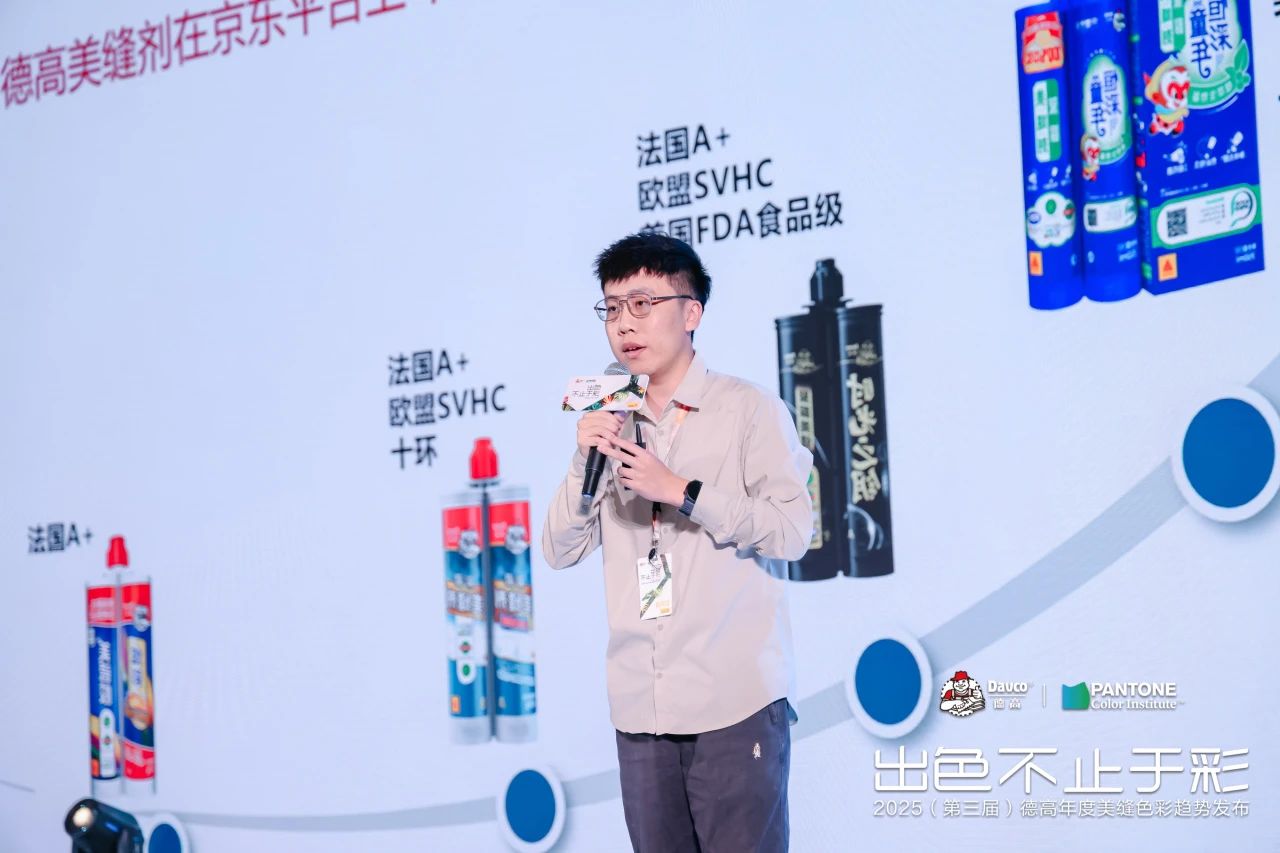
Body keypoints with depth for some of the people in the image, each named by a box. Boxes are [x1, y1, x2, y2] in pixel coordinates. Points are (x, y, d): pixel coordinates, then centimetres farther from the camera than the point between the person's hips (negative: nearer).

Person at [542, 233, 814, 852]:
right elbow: (560, 551, 11)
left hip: (735, 703, -4)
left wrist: (681, 490, -14)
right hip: (640, 708, 5)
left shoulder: (750, 410, 1)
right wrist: (584, 464, -4)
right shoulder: (611, 423, 14)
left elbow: (792, 531, -9)